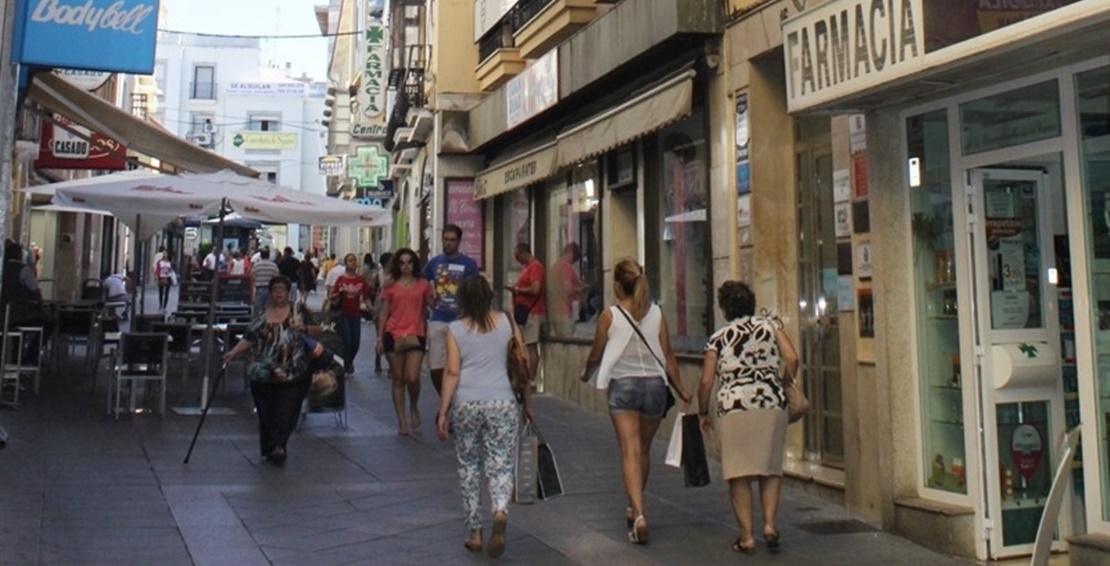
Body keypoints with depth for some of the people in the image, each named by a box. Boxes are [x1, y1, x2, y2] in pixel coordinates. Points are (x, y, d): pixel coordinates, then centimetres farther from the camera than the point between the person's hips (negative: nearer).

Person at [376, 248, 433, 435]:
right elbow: (384, 313, 7)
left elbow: (432, 306, 8)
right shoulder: (390, 286, 5)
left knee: (412, 378, -13)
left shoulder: (423, 284, 5)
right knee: (398, 380, 5)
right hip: (394, 335, 1)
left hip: (416, 335, -1)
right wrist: (379, 338, 2)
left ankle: (413, 408, 18)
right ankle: (401, 422, 14)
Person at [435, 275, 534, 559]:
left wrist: (442, 412, -2)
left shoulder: (455, 329, 0)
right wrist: (527, 401, 14)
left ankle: (475, 533, 17)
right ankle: (500, 512, -26)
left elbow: (452, 372, -5)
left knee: (469, 467, 14)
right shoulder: (506, 322, 4)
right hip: (502, 402, 0)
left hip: (465, 404, 0)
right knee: (500, 465, 3)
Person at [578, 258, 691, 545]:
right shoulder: (657, 313, 4)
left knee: (630, 452, -6)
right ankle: (634, 509, 32)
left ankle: (638, 515, -20)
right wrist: (680, 390, 13)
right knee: (644, 451, 18)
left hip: (623, 385, -3)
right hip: (654, 384, 3)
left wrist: (586, 374, 26)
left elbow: (596, 355, 6)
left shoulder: (609, 315, -2)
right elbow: (668, 356, 4)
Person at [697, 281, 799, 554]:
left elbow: (706, 381, 4)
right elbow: (792, 359, -1)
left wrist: (703, 413, 18)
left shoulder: (719, 337, 7)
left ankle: (746, 535, 5)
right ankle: (770, 523, 2)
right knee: (770, 467, 15)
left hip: (734, 407, -1)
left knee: (739, 473, 5)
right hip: (771, 405, 2)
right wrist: (782, 386, 15)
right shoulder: (770, 324, 11)